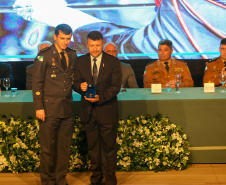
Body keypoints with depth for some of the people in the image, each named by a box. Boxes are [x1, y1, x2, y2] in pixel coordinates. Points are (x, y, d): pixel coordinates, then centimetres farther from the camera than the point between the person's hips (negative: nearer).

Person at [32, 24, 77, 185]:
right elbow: (37, 83, -5)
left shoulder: (72, 55, 11)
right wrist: (39, 107, -10)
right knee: (48, 147, 2)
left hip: (67, 109, 5)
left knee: (65, 147, 9)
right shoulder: (44, 56, -4)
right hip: (49, 109, -5)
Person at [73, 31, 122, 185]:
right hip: (88, 111, 3)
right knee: (93, 147, 13)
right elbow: (75, 82, 8)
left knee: (109, 147, 2)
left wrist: (100, 97, -22)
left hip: (107, 110, -3)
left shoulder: (113, 62, -3)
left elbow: (116, 86, -8)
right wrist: (80, 86, -17)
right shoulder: (80, 61, 5)